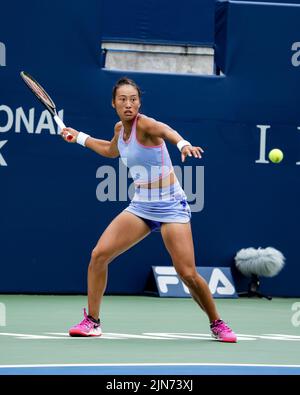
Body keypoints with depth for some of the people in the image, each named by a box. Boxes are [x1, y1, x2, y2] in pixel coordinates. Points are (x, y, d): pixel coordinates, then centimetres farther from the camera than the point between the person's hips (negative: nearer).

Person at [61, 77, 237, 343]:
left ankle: (217, 324, 10)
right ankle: (92, 321, 7)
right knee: (99, 255, -7)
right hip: (140, 206, 6)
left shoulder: (144, 124, -16)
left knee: (188, 274, -13)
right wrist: (80, 137, 33)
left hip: (170, 206, -6)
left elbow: (165, 130, -42)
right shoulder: (120, 128, 6)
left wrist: (183, 143, -63)